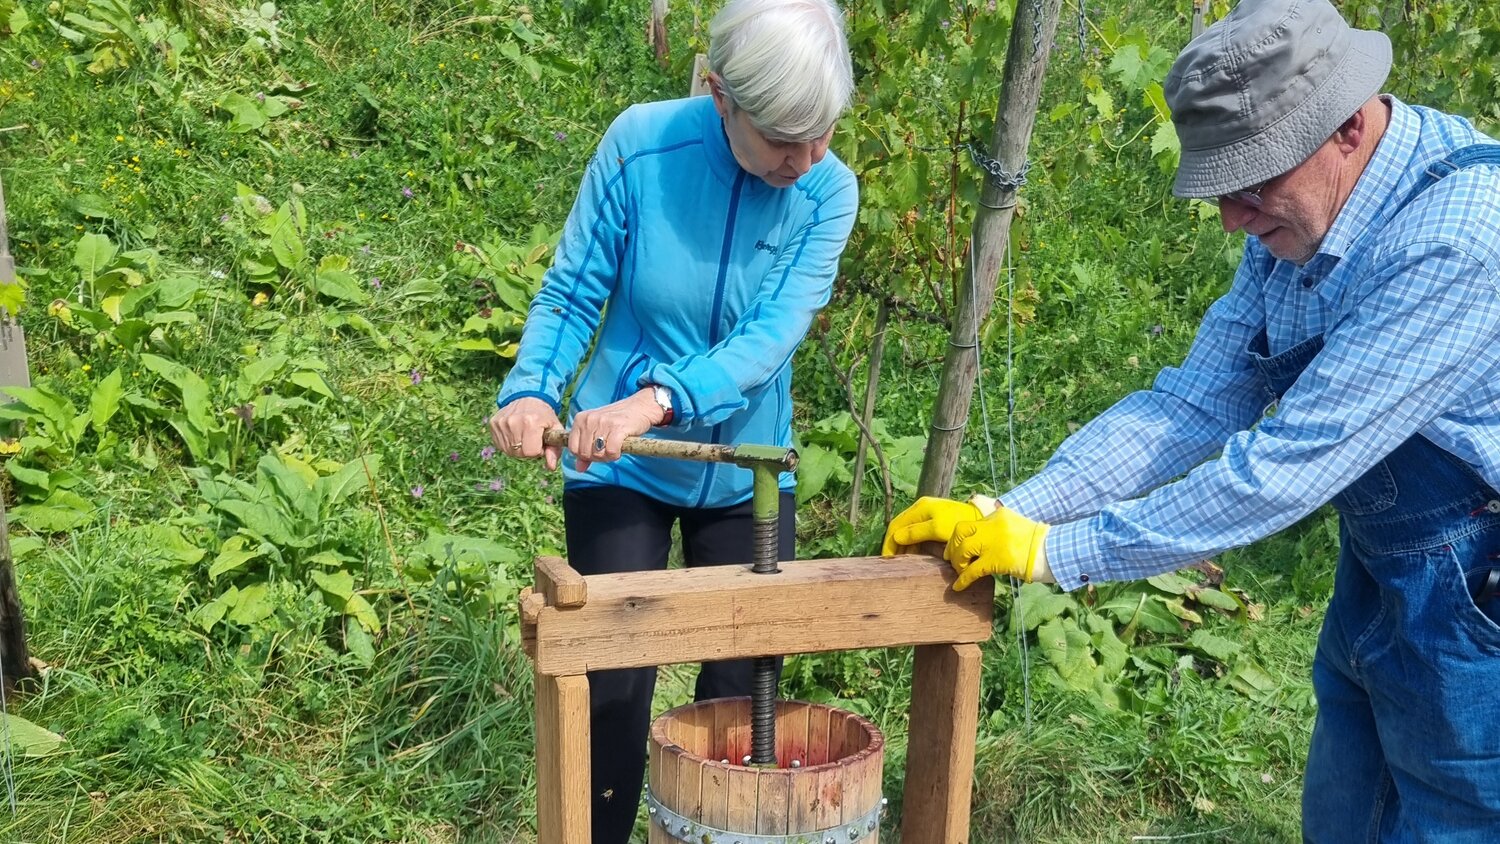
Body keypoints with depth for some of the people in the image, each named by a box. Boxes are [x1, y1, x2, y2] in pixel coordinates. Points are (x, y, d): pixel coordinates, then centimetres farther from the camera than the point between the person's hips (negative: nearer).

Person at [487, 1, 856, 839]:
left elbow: (773, 336, -24)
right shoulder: (641, 145, -18)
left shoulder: (830, 190, -13)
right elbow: (571, 296, -11)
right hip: (620, 466, -2)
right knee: (615, 689, 2)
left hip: (747, 471, 2)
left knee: (739, 688, 12)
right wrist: (531, 391, -30)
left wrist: (656, 401, -40)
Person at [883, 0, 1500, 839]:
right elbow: (1194, 406, -4)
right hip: (1375, 578, 8)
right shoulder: (1296, 219, -2)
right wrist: (1008, 514, -13)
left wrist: (1057, 551, -23)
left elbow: (1289, 463, -30)